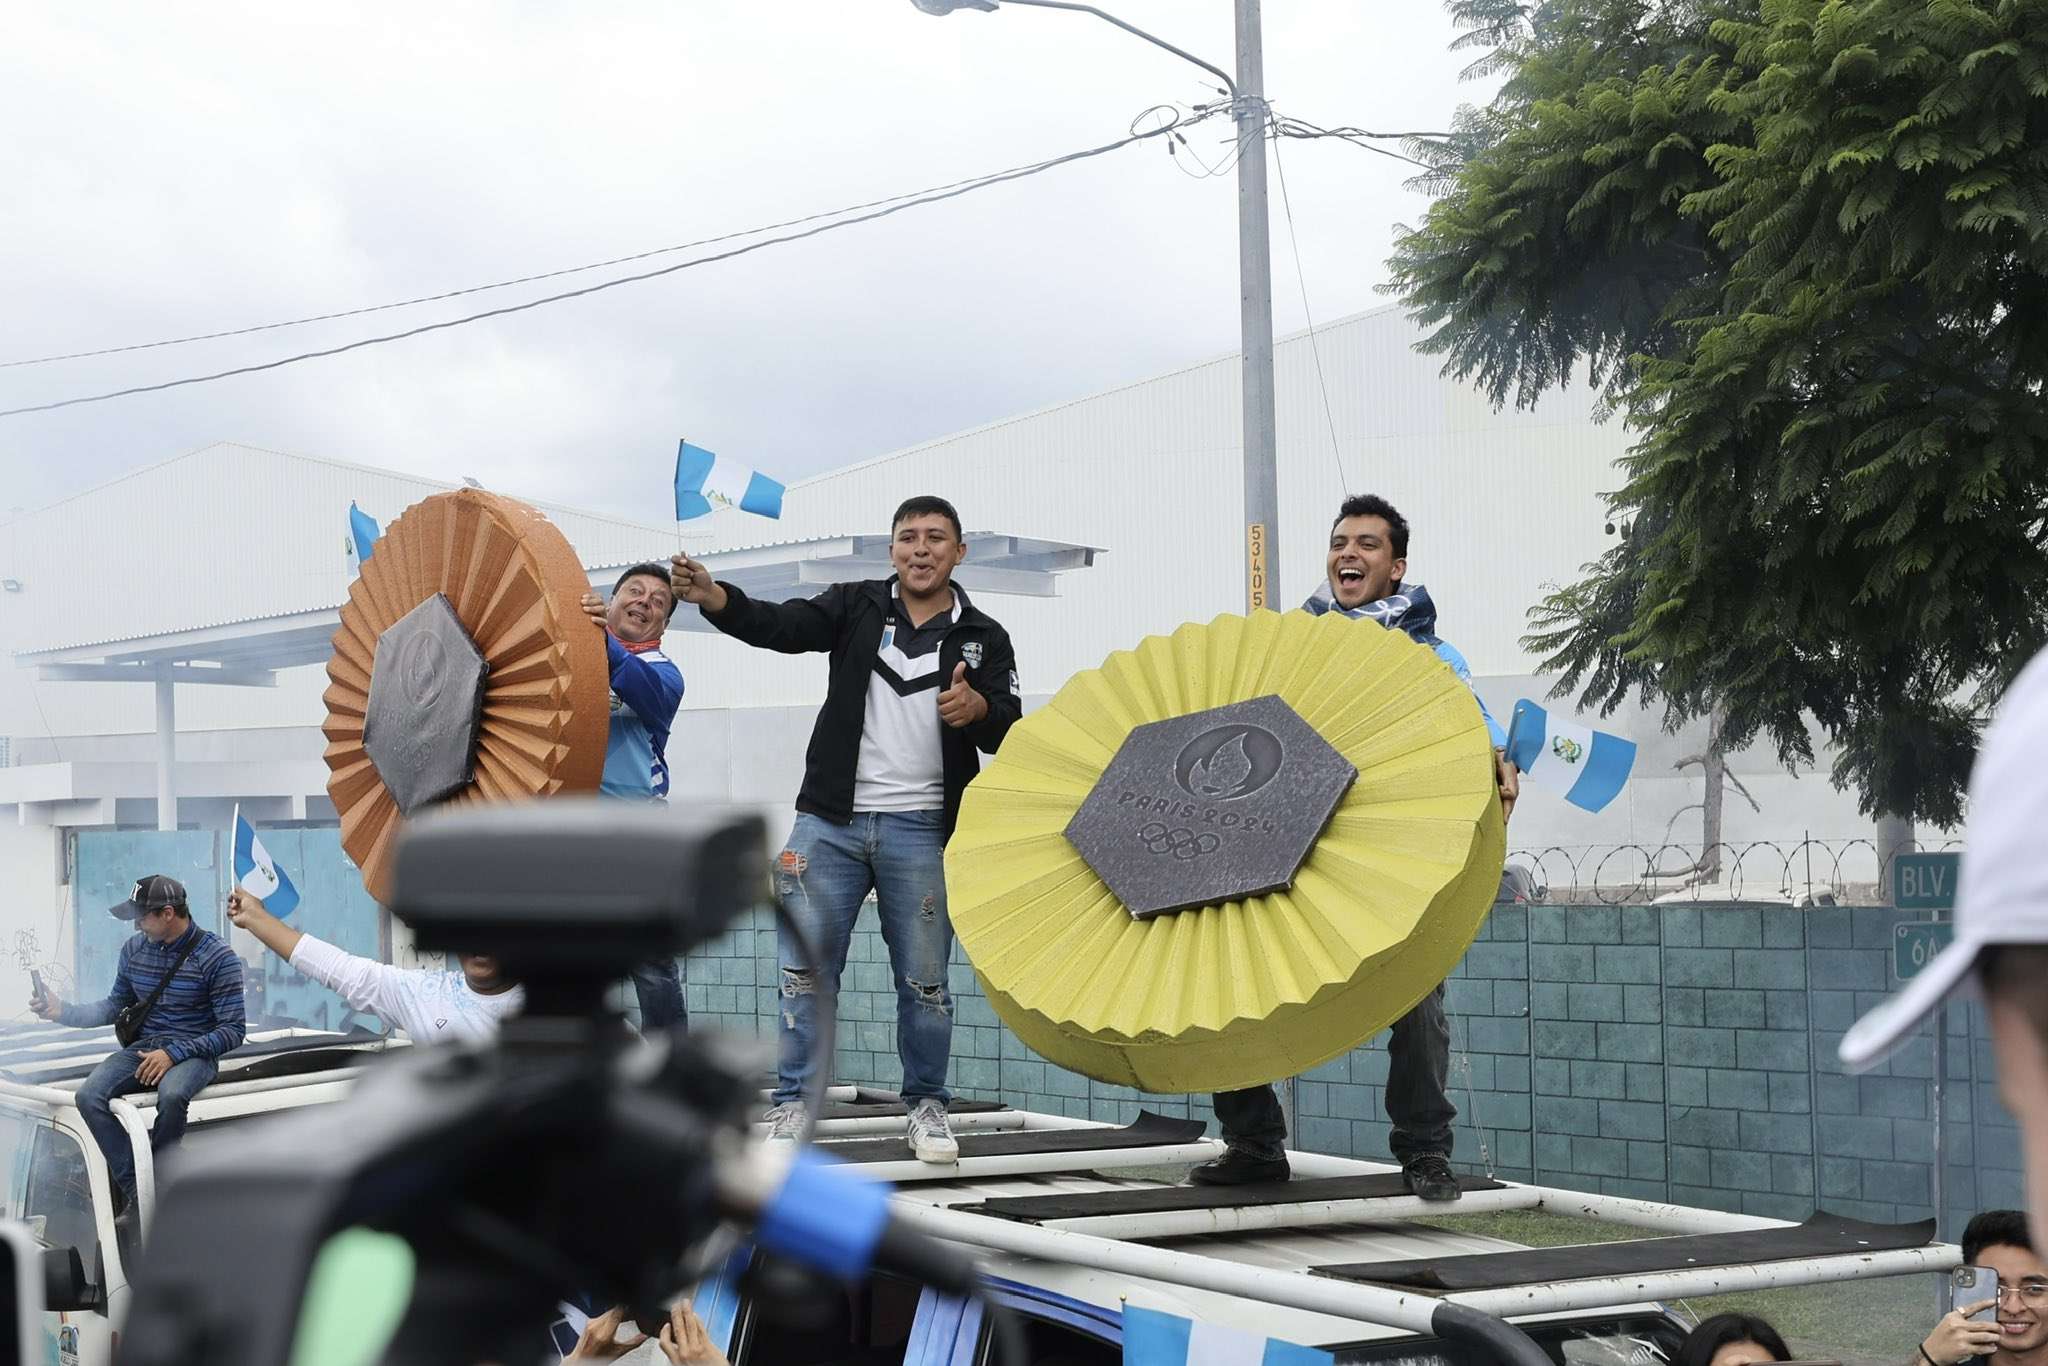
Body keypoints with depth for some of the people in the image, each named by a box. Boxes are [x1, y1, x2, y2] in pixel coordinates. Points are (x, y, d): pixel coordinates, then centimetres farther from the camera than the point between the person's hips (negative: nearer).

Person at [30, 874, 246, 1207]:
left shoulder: (217, 957, -10)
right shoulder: (134, 949, 6)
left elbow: (233, 1030, -11)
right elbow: (115, 1006, 18)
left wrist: (174, 1053, -20)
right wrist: (62, 1012, 2)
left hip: (193, 1052, -5)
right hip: (143, 1048, 5)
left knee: (171, 1096, -39)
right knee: (90, 1096, -24)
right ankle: (134, 1192, -20)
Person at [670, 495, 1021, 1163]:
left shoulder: (983, 638, 5)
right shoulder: (857, 606, 7)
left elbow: (1009, 733, -3)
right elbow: (781, 626, -8)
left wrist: (980, 710, -27)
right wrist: (714, 598, -27)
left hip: (920, 830, -1)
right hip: (831, 821, 1)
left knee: (923, 977, 4)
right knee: (807, 967, 1)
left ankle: (927, 1105, 18)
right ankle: (793, 1103, 9)